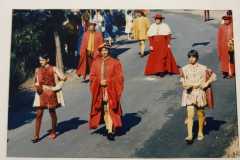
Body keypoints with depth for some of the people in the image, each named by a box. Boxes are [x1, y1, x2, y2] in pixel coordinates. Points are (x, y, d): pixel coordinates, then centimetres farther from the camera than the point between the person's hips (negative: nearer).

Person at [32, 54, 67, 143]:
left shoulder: (53, 69, -2)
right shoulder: (38, 70, 9)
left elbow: (63, 78, -5)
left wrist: (54, 88, -8)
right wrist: (37, 86, -4)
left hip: (51, 93, -2)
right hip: (41, 94, 3)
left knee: (52, 113, 9)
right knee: (38, 114, -4)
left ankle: (53, 132, 26)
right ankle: (36, 136, -1)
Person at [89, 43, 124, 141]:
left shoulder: (115, 62, -2)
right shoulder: (96, 63, 7)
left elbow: (119, 77, -4)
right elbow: (92, 76, 7)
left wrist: (108, 81, -13)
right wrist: (100, 82, -10)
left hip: (111, 90, -3)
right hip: (100, 90, 3)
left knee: (111, 110, -5)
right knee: (104, 110, 7)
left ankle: (111, 130, -1)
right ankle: (110, 129, 18)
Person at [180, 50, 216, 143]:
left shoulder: (203, 68, -3)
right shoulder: (185, 69, -1)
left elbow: (213, 76, 5)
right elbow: (183, 81, 0)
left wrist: (206, 84, -7)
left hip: (200, 93, 0)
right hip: (189, 94, 0)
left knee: (200, 114, 12)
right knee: (190, 115, -9)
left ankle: (200, 132, 30)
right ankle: (189, 135, -8)